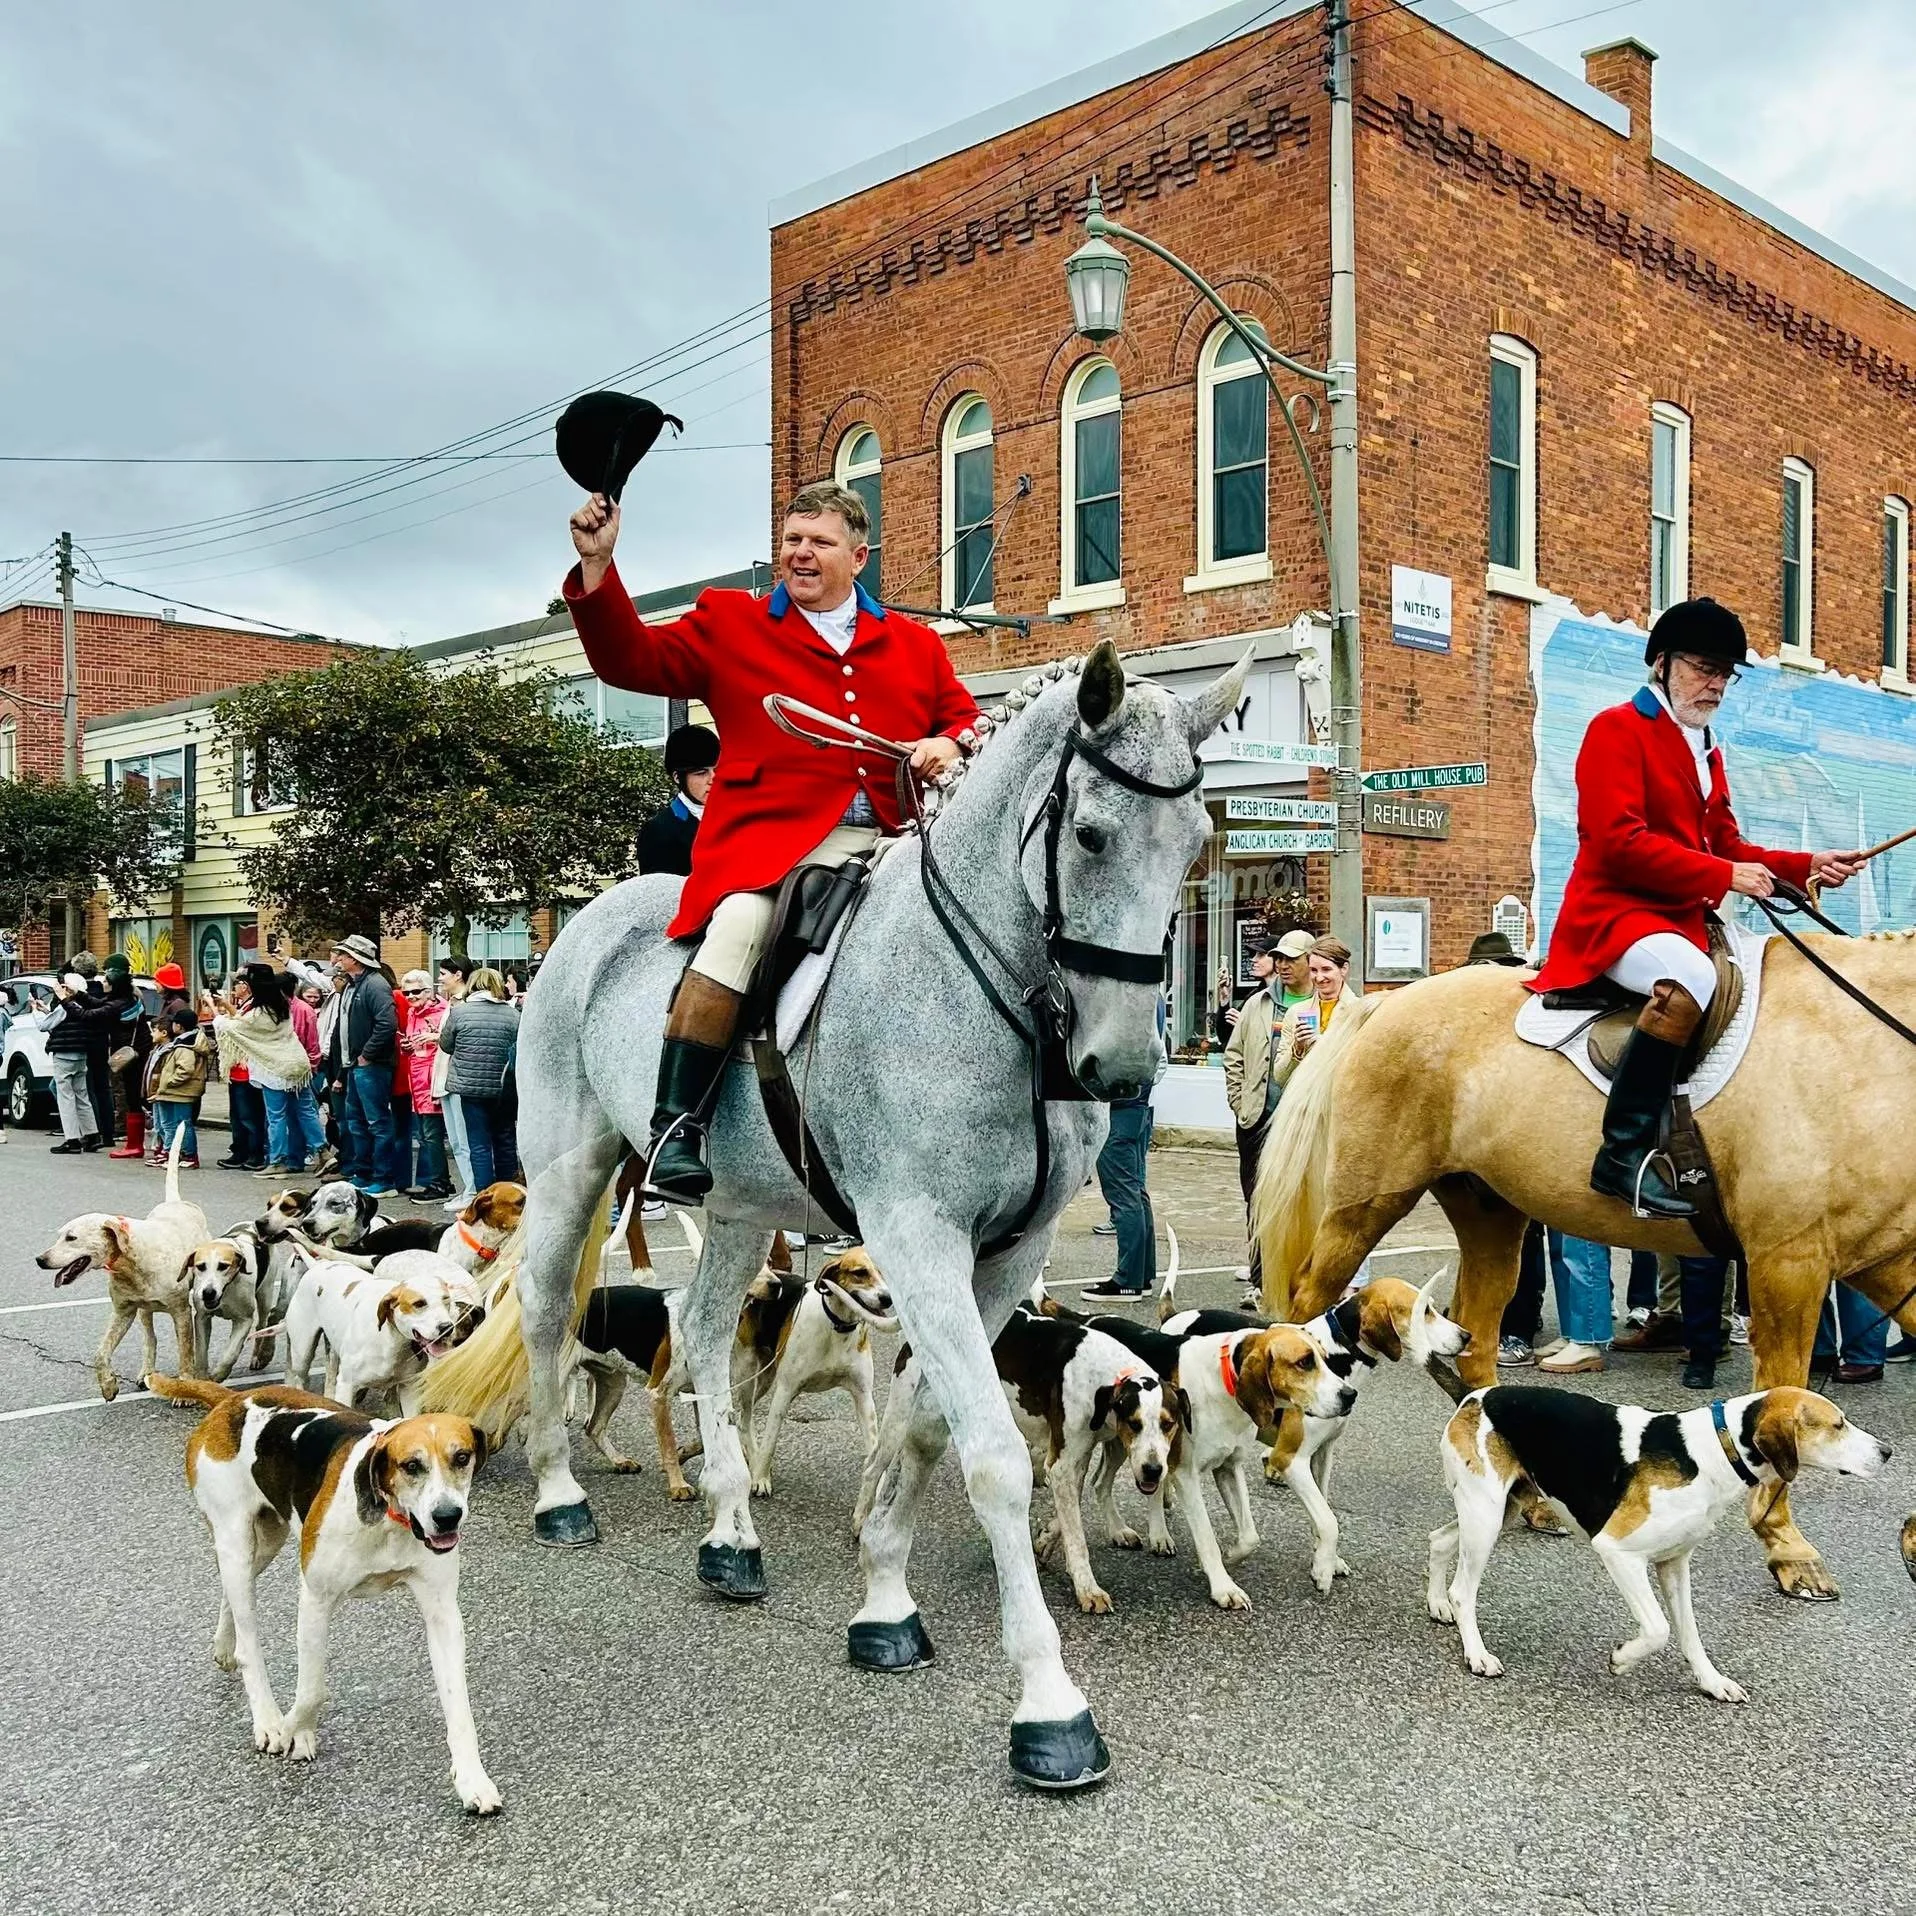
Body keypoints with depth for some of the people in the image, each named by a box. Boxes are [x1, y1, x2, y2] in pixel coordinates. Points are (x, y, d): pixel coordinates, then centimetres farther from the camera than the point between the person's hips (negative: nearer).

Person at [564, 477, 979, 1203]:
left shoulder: (915, 645, 22)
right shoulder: (729, 625, 16)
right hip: (774, 838, -4)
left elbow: (967, 719, 24)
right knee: (736, 930, -33)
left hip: (892, 844, 4)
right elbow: (633, 659, 9)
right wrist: (597, 567, -2)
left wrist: (951, 744, 0)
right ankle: (675, 1130, -26)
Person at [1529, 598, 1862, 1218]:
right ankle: (1626, 1152, -36)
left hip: (1685, 920, 10)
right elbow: (1618, 841, -17)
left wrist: (1807, 866, 4)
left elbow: (1727, 847, 20)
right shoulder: (1617, 730, -5)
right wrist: (1723, 876, -20)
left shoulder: (1706, 751, 22)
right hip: (1615, 911, -10)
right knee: (1691, 977, -36)